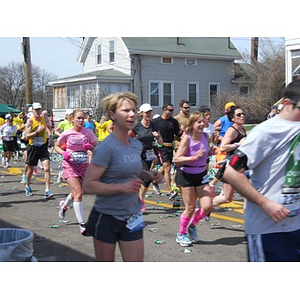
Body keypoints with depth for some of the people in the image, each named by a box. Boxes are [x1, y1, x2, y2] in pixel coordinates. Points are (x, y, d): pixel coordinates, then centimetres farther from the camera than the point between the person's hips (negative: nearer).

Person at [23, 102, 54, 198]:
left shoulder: (45, 119, -1)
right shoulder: (30, 121, -11)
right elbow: (27, 136, -19)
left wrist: (50, 136, 13)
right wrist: (37, 131, -29)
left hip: (43, 146, 2)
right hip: (32, 147, -2)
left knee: (47, 167, -14)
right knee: (30, 169, 13)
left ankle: (47, 191, -15)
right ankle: (27, 186, 38)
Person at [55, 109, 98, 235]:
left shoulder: (88, 132, -2)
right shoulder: (67, 133, -6)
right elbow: (57, 146, 9)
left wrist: (90, 147, -17)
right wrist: (64, 153, -11)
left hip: (84, 164, 3)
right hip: (70, 164, -3)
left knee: (76, 192, 16)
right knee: (78, 193, -16)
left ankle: (63, 205, 51)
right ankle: (82, 224, -14)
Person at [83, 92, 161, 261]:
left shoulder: (137, 145, 5)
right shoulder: (107, 147, -17)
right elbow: (88, 185, -21)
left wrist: (147, 175, 3)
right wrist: (122, 187, -28)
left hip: (132, 219, 6)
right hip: (106, 218, -6)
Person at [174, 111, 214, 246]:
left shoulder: (205, 136, -1)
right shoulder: (187, 138, -18)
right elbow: (177, 159, -22)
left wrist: (212, 151, -2)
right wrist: (194, 157, -31)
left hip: (201, 175, 5)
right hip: (187, 176, -5)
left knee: (207, 206, -4)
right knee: (190, 208, 1)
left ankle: (192, 225, 24)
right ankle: (181, 234, 23)